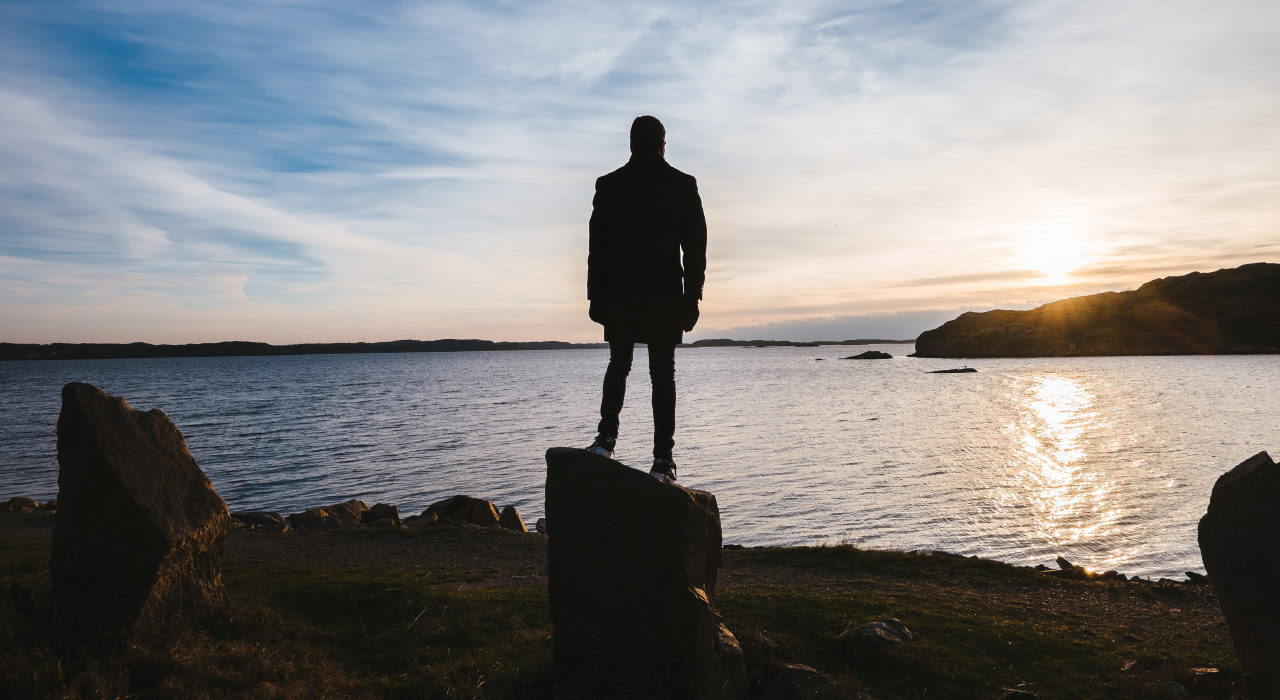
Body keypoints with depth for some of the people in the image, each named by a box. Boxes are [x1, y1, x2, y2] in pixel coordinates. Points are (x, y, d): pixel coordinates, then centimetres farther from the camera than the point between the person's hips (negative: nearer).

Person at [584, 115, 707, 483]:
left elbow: (597, 246, 2)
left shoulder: (609, 185, 3)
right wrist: (692, 297, 3)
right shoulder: (683, 185, 1)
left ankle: (606, 439, -1)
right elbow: (696, 248, -1)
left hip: (619, 294, 1)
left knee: (618, 364, 16)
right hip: (666, 295, -1)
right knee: (663, 373, 4)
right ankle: (663, 459, 1)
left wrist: (596, 296, 7)